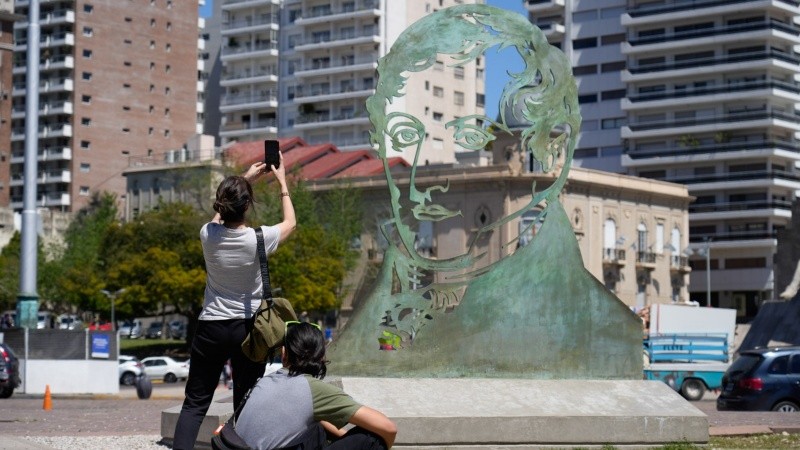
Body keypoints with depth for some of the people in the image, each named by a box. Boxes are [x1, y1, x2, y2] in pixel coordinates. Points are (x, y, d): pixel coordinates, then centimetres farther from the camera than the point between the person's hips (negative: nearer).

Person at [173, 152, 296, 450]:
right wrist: (282, 182, 17)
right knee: (245, 403, 5)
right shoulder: (258, 239, -14)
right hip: (248, 328, -2)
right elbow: (290, 223, 8)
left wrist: (245, 180, 23)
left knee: (195, 402, 4)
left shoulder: (208, 235, -7)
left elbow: (221, 217, 19)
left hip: (211, 327, 2)